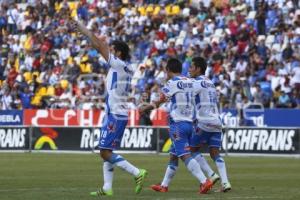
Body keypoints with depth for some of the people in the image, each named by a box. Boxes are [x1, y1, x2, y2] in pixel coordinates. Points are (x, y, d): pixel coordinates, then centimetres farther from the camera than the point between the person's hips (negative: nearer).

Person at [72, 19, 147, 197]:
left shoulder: (119, 64, -12)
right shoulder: (127, 68, 12)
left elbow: (100, 46, -12)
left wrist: (84, 29, -5)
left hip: (115, 115, -10)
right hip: (117, 114, 10)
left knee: (105, 152, -9)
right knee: (107, 152, 11)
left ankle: (138, 173, -13)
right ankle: (107, 188, 8)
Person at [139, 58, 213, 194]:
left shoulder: (172, 83, -8)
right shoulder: (190, 82, 10)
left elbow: (159, 103, 0)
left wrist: (145, 108, 18)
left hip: (178, 124, -7)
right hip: (189, 122, 7)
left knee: (185, 155, -13)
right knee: (173, 155, 16)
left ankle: (204, 181, -27)